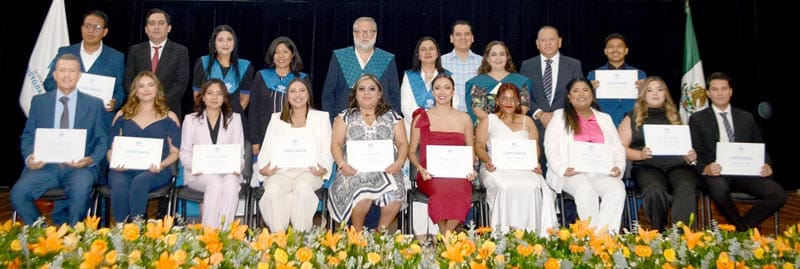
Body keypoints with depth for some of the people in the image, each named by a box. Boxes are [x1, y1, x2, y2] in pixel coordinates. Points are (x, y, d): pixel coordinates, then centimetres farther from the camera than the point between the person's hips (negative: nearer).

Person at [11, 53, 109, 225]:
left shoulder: (94, 104, 9)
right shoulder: (39, 101, 14)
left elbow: (103, 140, 7)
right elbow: (27, 136, 13)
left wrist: (91, 159, -14)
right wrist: (29, 158, -8)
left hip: (79, 166, -2)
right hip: (45, 164, 2)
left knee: (81, 191, -33)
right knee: (18, 193, -24)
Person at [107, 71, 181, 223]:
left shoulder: (169, 117, 14)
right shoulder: (122, 115, 21)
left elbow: (175, 152, 8)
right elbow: (112, 147, 17)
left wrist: (161, 165, -12)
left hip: (155, 171, -1)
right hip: (123, 169, 2)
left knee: (140, 181, -35)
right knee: (119, 184, -33)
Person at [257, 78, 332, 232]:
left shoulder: (321, 117, 18)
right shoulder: (276, 118, 23)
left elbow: (327, 151, 9)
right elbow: (266, 149, 15)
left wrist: (323, 168, -12)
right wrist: (263, 168, -7)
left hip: (308, 170, -1)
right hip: (280, 171, 1)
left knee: (303, 188, -36)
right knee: (273, 190, -33)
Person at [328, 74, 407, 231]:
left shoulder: (392, 117, 17)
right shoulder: (345, 116, 15)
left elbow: (402, 143, 10)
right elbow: (336, 144, 8)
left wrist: (399, 162, -10)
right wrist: (342, 164, -11)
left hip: (385, 169, 1)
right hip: (355, 170, -1)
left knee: (395, 198, -30)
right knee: (362, 198, -33)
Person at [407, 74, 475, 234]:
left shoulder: (464, 119, 16)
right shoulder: (421, 118, 11)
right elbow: (412, 151, 12)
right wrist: (421, 169, -7)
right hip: (430, 176, -1)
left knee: (461, 190, -34)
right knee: (441, 189, -36)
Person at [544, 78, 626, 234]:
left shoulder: (605, 118, 27)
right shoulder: (560, 116, 16)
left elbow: (618, 148, 19)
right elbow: (551, 147, 3)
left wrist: (619, 167, -3)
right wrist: (563, 170, -14)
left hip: (601, 172, 3)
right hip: (573, 172, -3)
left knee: (617, 190, -29)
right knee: (586, 190, -35)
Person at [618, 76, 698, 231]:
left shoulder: (675, 117, 26)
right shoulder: (632, 118, 17)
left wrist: (691, 156, -1)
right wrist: (640, 154, -11)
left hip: (677, 165, 2)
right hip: (647, 167, -2)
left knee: (687, 188, -33)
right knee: (655, 191, -36)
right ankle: (659, 233, -17)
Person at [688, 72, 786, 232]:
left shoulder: (746, 117, 21)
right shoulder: (697, 119, 11)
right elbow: (696, 153, 4)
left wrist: (767, 165, -4)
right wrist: (704, 169, -18)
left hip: (745, 171, 3)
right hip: (717, 172, -3)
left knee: (778, 194, -24)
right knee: (719, 190, -38)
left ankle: (742, 227, -4)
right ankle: (744, 230, -11)